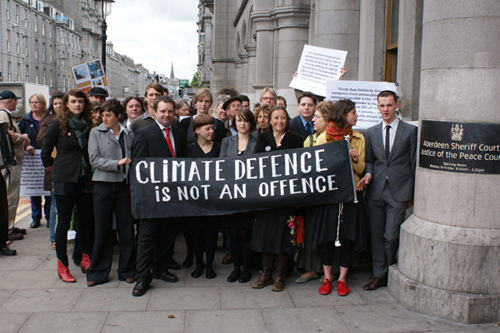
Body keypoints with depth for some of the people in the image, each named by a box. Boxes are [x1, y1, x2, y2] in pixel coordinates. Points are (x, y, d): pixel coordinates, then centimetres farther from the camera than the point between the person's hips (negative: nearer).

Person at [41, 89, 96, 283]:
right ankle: (62, 265, 14)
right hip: (64, 180, -4)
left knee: (86, 220, 9)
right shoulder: (57, 124, -6)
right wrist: (54, 169, 7)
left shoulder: (88, 125, 6)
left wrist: (89, 172, 5)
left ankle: (86, 259, 24)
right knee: (64, 222, 2)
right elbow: (45, 152, 1)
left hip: (85, 180, 4)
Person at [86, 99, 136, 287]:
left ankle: (127, 271, 18)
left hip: (124, 185, 2)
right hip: (103, 185, -1)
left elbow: (133, 159, 11)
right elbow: (94, 160, -5)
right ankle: (98, 273, 18)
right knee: (102, 230, 5)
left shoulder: (129, 135, 9)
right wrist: (117, 163, -14)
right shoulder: (96, 133, 4)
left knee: (127, 228, 4)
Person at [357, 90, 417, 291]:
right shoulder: (371, 132, 12)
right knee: (377, 235, 7)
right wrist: (368, 174, -7)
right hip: (376, 190, 3)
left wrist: (412, 193, 2)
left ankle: (389, 273, 18)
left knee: (391, 236, -4)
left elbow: (413, 163, 3)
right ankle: (378, 274, 19)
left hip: (398, 191, -3)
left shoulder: (410, 130, 2)